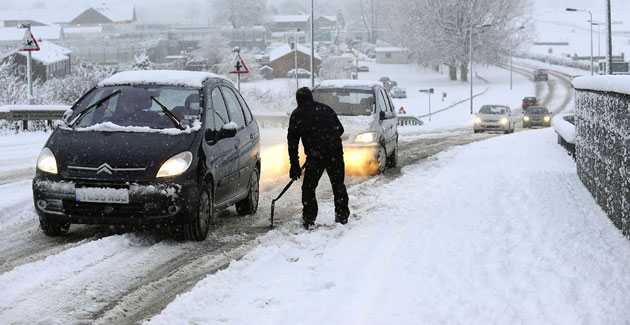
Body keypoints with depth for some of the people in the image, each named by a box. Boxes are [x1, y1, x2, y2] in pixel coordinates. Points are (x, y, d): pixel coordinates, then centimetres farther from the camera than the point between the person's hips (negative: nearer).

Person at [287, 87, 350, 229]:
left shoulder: (297, 115, 9)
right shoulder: (326, 109, 18)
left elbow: (292, 142, 7)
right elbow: (340, 129, 19)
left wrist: (295, 165, 10)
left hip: (315, 154, -3)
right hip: (335, 151, 3)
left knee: (309, 187, 7)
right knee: (338, 184, 16)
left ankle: (309, 219, 5)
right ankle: (342, 216, 21)